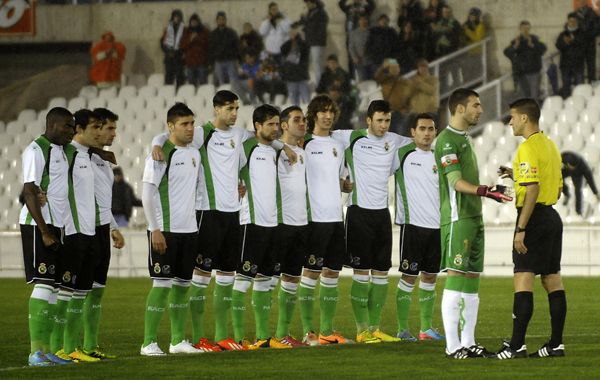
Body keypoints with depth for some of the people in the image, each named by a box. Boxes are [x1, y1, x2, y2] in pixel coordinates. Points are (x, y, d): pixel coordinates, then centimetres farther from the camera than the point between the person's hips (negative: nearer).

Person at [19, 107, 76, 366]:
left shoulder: (62, 150, 14)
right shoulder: (36, 151, -11)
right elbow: (30, 193, -15)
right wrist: (45, 232, -19)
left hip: (57, 226, 9)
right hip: (38, 226, -9)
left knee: (53, 286, 7)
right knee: (44, 284, -12)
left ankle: (45, 348, 9)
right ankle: (36, 352, -13)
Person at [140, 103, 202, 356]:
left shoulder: (194, 154, 12)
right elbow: (147, 194, -11)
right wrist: (155, 229, -15)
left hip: (189, 230, 7)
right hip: (165, 231, -7)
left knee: (182, 285, 10)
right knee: (162, 285, -8)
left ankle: (178, 341, 16)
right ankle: (149, 343, -4)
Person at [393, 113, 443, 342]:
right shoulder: (402, 155, -3)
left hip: (437, 226, 5)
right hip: (412, 224, -5)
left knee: (430, 277, 8)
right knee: (409, 277, -4)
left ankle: (426, 328, 15)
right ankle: (402, 329, 1)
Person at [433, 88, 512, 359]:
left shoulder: (464, 139, 19)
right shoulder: (447, 140, -10)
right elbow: (456, 182, -18)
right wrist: (485, 191, -31)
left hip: (473, 218, 10)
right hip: (457, 218, -10)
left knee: (471, 281, 8)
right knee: (455, 278, -10)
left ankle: (468, 342, 10)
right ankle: (452, 345, -10)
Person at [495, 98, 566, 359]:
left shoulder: (528, 147, -14)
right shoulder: (550, 145, 16)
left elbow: (532, 190, -22)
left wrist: (521, 229, -22)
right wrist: (516, 175, 18)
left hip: (534, 217, -9)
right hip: (552, 217, 9)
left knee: (523, 280, -10)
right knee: (552, 279, 9)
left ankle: (517, 345, -14)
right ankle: (556, 344, 10)